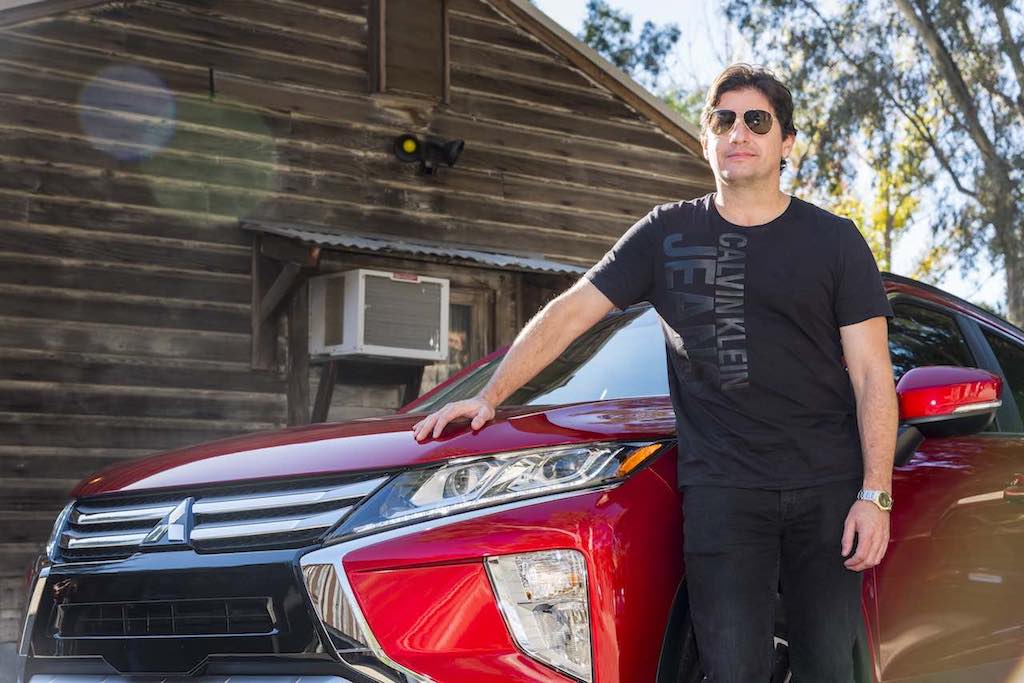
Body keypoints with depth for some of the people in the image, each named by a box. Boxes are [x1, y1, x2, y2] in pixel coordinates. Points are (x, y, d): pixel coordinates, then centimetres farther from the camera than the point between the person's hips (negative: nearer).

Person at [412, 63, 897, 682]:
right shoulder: (668, 234, 11)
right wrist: (489, 396, 4)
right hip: (721, 486, 0)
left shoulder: (833, 240, 7)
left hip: (829, 488, 0)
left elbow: (872, 374, 2)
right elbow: (569, 313, 12)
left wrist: (875, 493, -8)